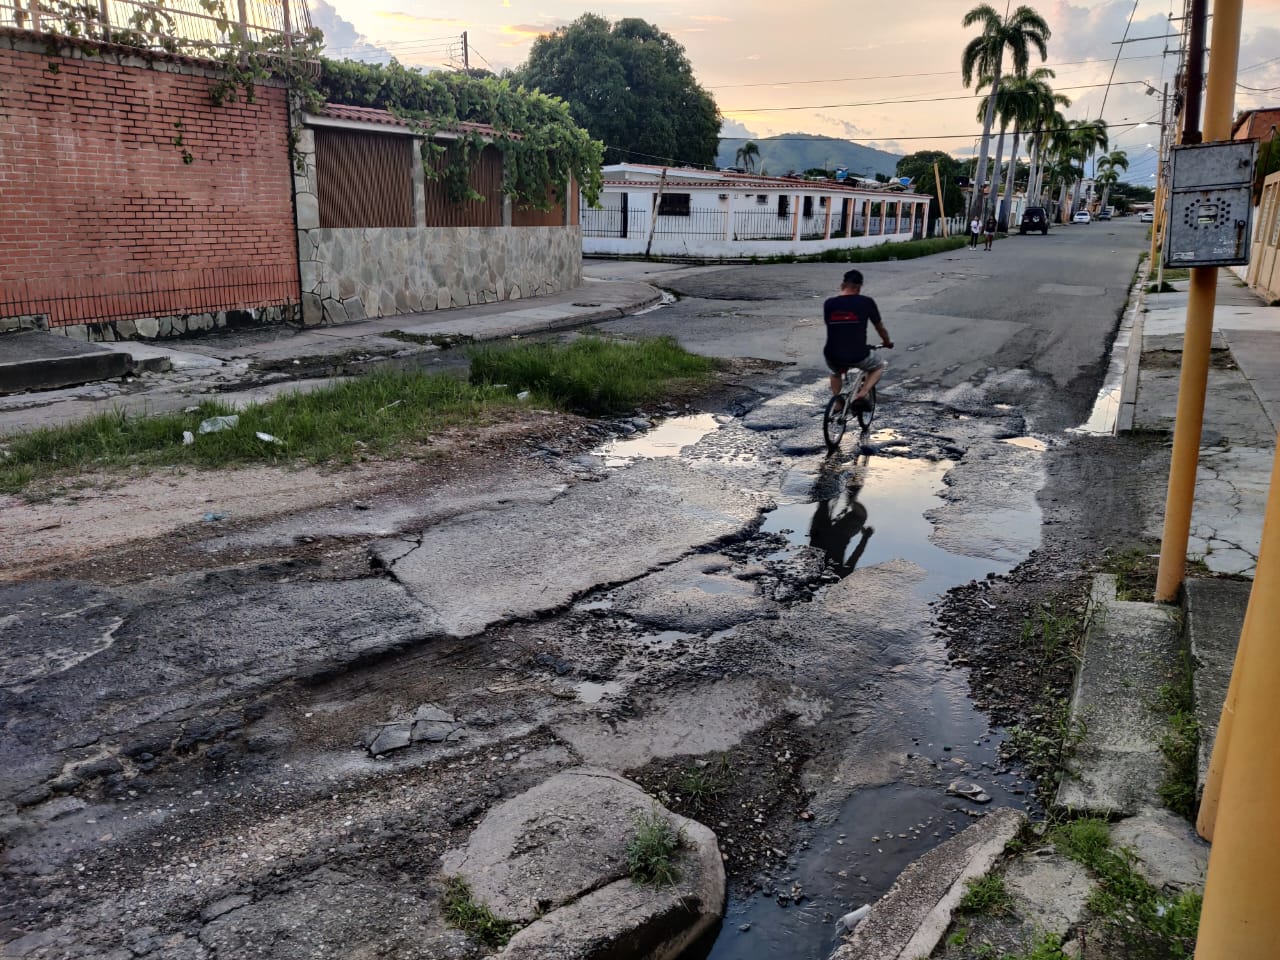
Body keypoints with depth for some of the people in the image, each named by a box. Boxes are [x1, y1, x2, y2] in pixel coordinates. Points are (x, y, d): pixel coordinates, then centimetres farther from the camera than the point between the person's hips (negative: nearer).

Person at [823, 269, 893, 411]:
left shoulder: (829, 304, 2)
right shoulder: (866, 302, -3)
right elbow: (880, 328, 11)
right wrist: (887, 343, 33)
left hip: (833, 356, 3)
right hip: (857, 356, -3)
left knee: (836, 372, 39)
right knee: (879, 367, 28)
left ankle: (837, 404, 32)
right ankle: (862, 393, 6)